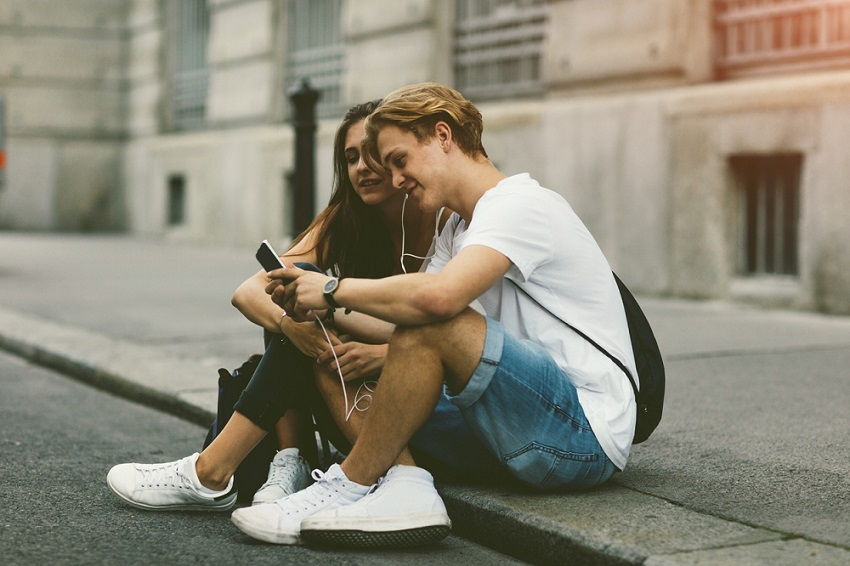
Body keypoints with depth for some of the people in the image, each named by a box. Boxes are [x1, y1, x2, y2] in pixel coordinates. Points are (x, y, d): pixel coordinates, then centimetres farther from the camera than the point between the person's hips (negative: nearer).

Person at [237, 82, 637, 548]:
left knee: (429, 323, -27)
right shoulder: (458, 230, 18)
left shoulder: (519, 204, -12)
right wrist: (318, 310, -9)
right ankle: (404, 487, -22)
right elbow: (404, 324, 6)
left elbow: (437, 297, -31)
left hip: (587, 432, -10)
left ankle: (351, 487, -13)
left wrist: (334, 290, -17)